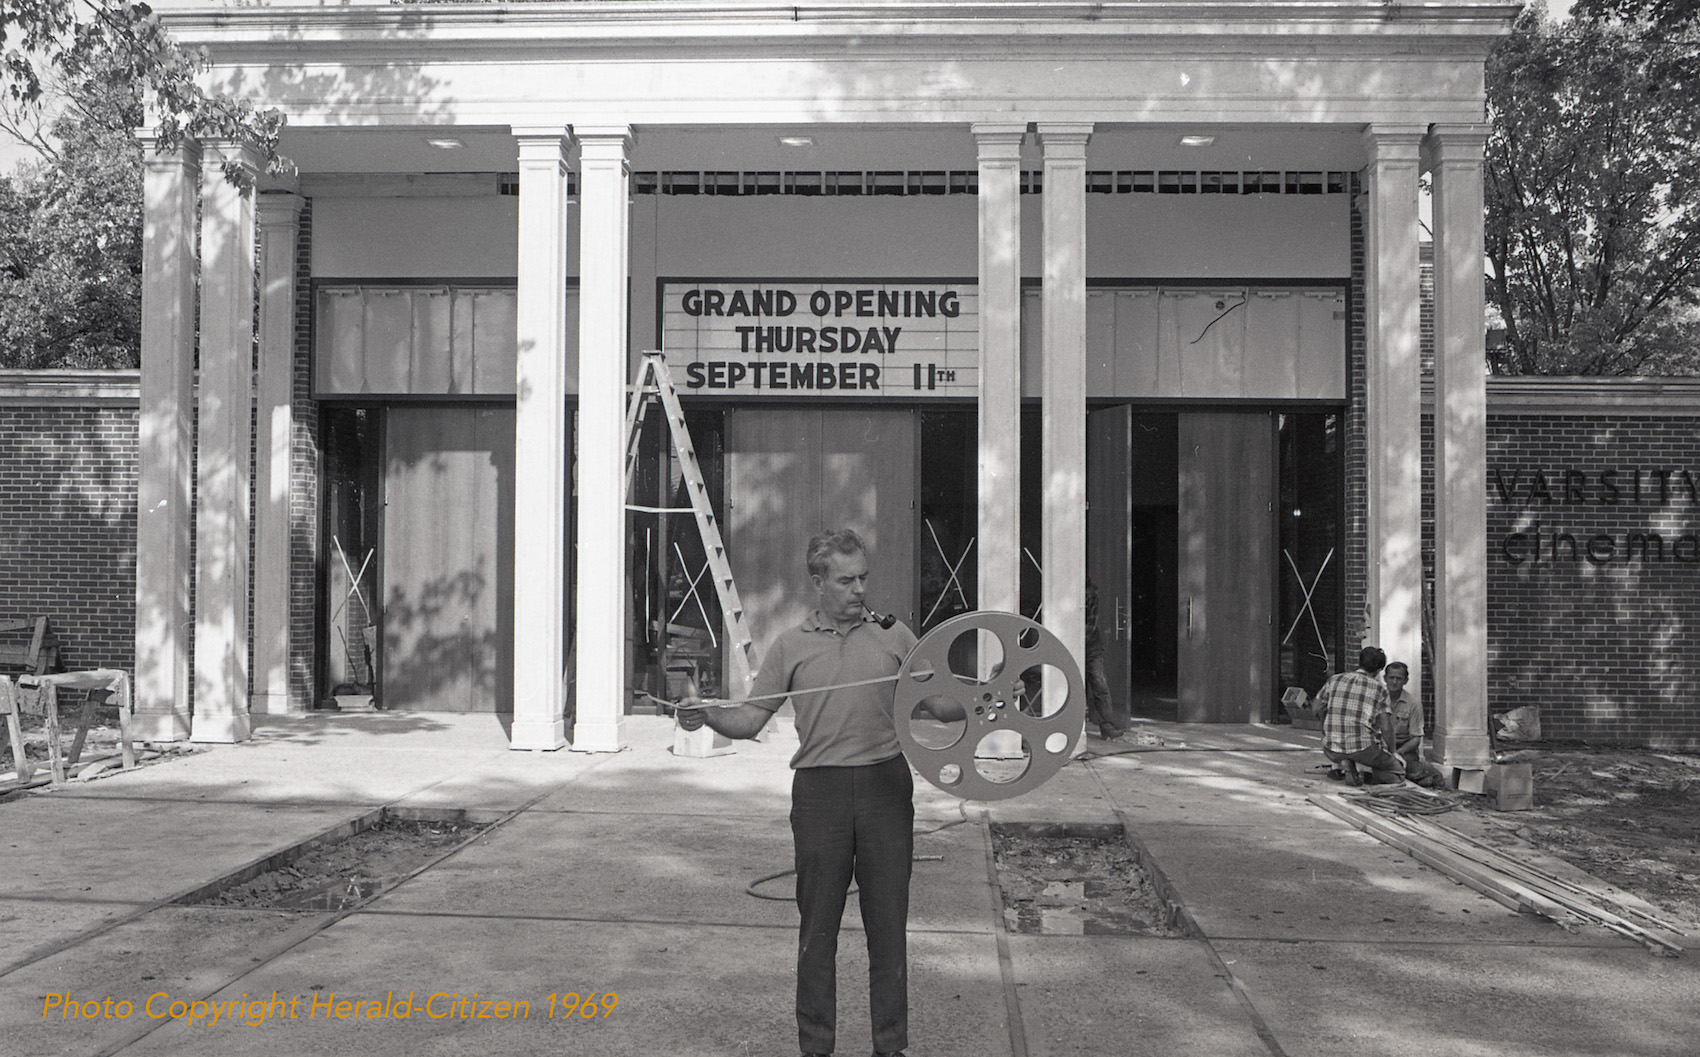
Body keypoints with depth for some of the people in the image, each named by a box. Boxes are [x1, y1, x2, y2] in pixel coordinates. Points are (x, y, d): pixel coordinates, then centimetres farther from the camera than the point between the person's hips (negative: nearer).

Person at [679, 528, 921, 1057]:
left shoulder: (895, 636, 9)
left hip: (886, 785, 1)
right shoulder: (792, 645, 7)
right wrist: (707, 714, -13)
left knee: (888, 921, 5)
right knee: (817, 923, 5)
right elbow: (751, 718, 5)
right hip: (819, 790, 0)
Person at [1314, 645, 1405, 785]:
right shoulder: (1379, 688, 2)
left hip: (1332, 751, 3)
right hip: (1363, 749, -3)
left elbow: (1318, 708, 19)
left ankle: (1341, 766, 13)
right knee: (1398, 769, 19)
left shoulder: (1334, 680, 8)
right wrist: (1393, 751, 21)